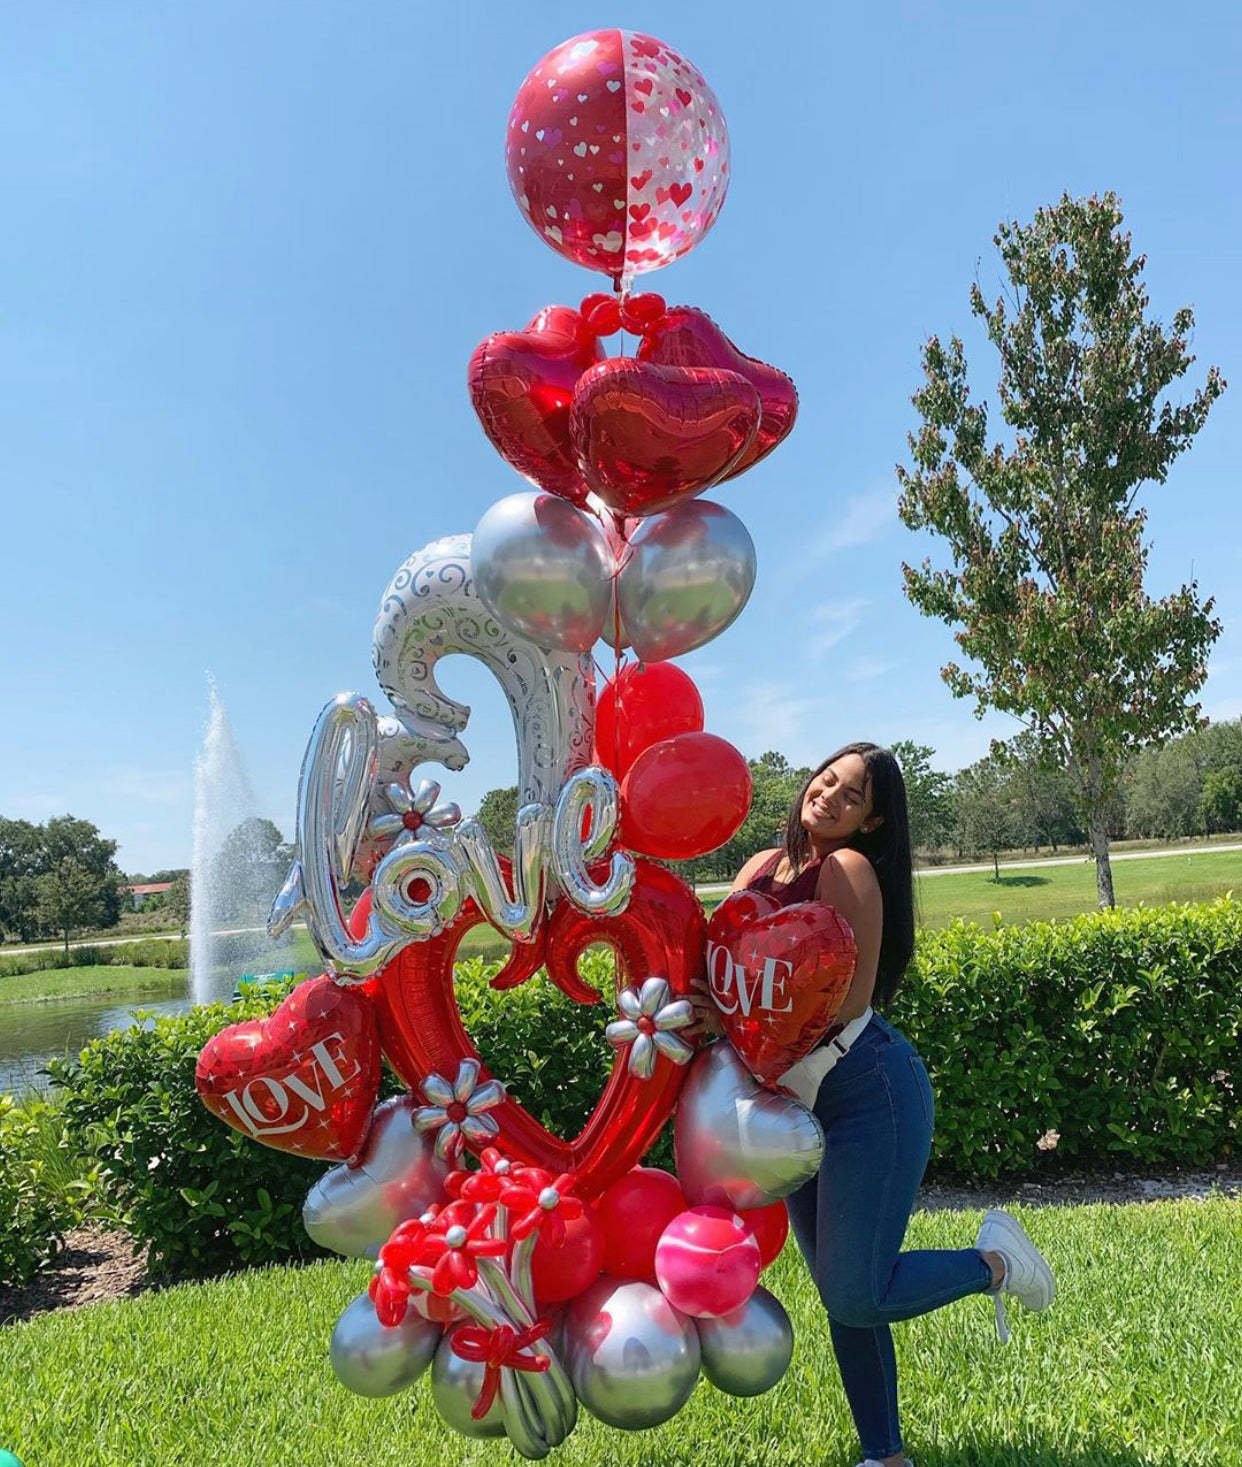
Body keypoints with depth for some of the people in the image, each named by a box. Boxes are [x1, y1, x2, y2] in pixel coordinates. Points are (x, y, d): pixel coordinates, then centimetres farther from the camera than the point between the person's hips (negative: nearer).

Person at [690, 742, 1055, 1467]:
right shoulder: (763, 866, 8)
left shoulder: (850, 868, -13)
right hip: (798, 1097, 7)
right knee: (841, 1292, 15)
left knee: (855, 1297, -3)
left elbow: (850, 1000, -20)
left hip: (871, 1089, -7)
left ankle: (995, 1259, 21)